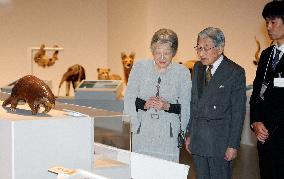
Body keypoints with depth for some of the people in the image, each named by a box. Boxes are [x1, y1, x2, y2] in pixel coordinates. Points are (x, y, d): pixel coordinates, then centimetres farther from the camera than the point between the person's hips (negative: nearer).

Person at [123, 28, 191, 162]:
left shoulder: (182, 73, 1)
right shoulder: (139, 67, 5)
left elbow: (186, 107, 1)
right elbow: (129, 99, 7)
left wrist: (167, 106, -15)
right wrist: (144, 104, -12)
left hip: (169, 135, -1)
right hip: (142, 133, 1)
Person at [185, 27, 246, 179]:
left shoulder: (235, 72, -9)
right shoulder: (197, 68, 10)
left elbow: (238, 112, -9)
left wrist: (233, 145, -11)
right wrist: (189, 134, 11)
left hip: (220, 140, -5)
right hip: (197, 139, 6)